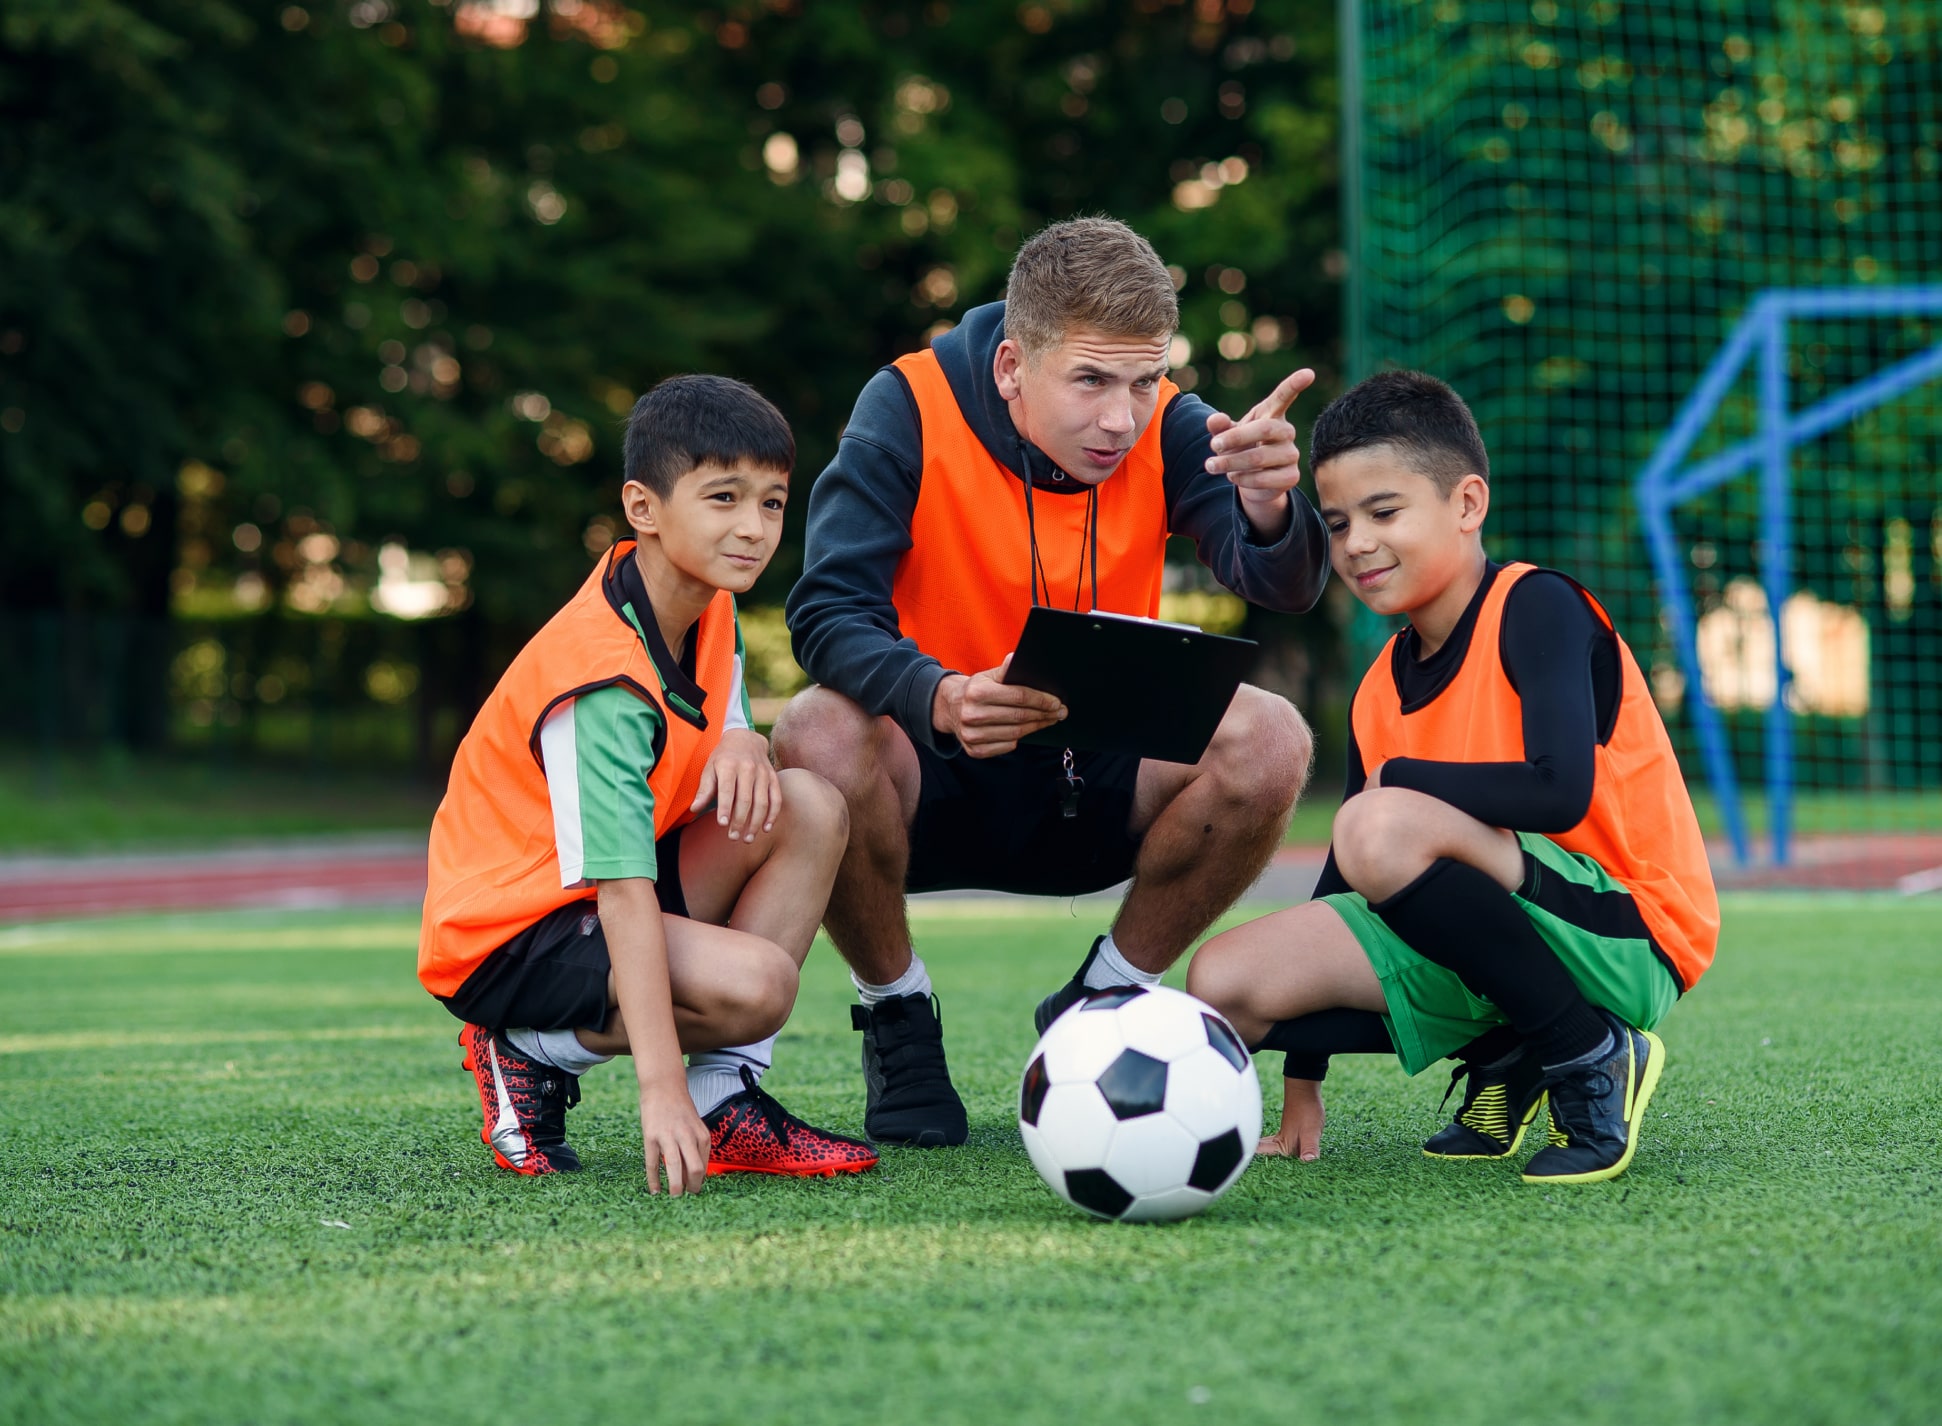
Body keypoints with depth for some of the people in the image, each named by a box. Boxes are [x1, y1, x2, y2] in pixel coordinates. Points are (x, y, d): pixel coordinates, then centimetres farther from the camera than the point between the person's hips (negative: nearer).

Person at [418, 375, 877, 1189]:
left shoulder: (705, 602, 0)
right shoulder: (607, 680, -27)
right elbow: (625, 891, -33)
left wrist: (741, 747, -15)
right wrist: (660, 1086, -39)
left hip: (611, 899, 9)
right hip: (508, 935, -9)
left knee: (810, 810, -10)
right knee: (754, 984, -30)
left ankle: (727, 1101, -9)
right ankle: (534, 1055, -4)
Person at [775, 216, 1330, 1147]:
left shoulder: (1167, 428, -10)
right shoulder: (912, 408, -16)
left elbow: (1283, 588, -24)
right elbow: (828, 614, -24)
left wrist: (1269, 508, -49)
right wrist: (942, 700, -45)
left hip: (1092, 797, 2)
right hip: (935, 787, -2)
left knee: (1269, 740, -25)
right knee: (817, 737, -35)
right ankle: (895, 1017, -5)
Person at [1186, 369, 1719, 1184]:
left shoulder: (1535, 608, -11)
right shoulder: (1380, 694, 10)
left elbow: (1560, 793, -26)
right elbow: (1343, 890, 14)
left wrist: (1400, 778, -11)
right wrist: (1302, 1085, 13)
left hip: (1625, 941, -8)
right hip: (1473, 959, 8)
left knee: (1383, 830, -32)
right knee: (1224, 982, -7)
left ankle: (1591, 1060, -15)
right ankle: (1501, 1064, 7)